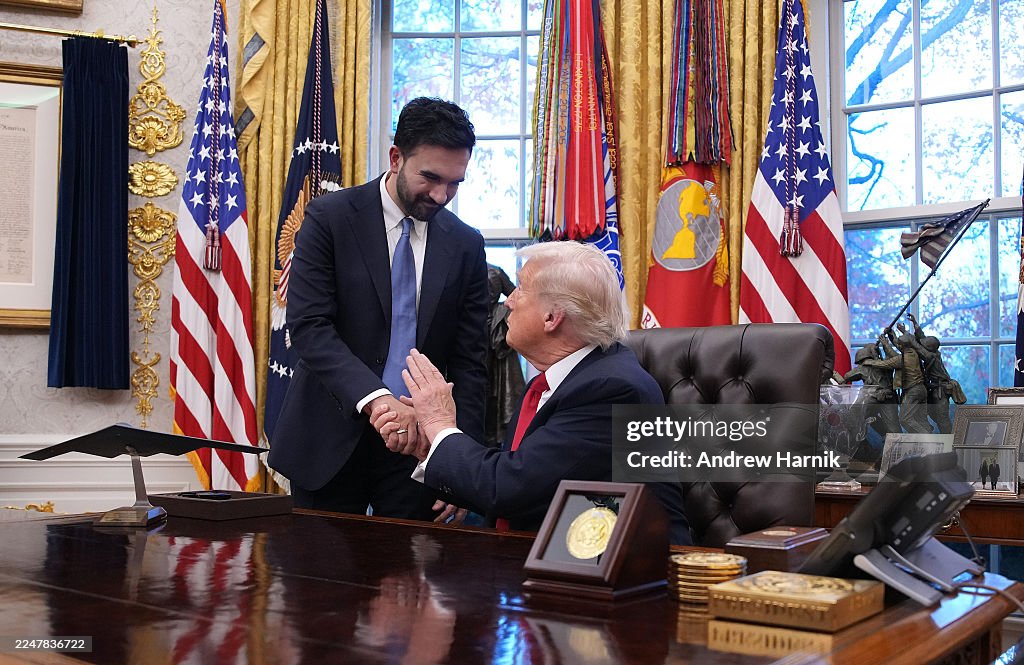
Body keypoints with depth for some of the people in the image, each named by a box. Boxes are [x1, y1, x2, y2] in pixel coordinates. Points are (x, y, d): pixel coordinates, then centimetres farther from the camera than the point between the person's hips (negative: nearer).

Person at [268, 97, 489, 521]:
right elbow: (308, 325, -16)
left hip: (417, 439, 2)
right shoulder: (330, 217, -6)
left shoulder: (466, 245, 3)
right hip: (331, 438, -2)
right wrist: (374, 398, -29)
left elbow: (468, 361, 4)